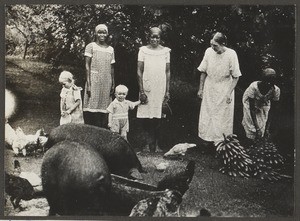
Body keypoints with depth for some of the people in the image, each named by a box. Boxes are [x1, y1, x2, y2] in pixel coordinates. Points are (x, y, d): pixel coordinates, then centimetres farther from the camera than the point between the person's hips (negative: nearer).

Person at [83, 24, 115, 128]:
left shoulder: (110, 49, 13)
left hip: (106, 82, 4)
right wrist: (88, 84, -11)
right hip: (94, 80, -4)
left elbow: (111, 68, 15)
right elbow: (87, 66, -3)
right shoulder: (91, 46, 1)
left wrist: (113, 84, 9)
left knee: (104, 110, 3)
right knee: (92, 108, -7)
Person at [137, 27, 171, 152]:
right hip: (146, 88, -1)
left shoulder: (165, 51, 6)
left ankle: (154, 142, 16)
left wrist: (167, 91, 3)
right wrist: (141, 91, -7)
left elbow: (167, 72, 8)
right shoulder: (143, 50, 2)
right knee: (145, 117, -1)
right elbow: (139, 71, 0)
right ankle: (153, 141, 20)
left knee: (158, 117, 2)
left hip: (161, 89, 1)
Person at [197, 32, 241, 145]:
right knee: (207, 114, 9)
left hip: (224, 90, -3)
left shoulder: (231, 54, -16)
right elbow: (203, 72, 3)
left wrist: (229, 92, -15)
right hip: (209, 88, 3)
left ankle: (221, 140, 17)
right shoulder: (208, 52, -8)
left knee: (223, 117, 4)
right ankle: (207, 138, 23)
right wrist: (201, 89, 4)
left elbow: (236, 76, -9)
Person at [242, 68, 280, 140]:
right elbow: (252, 109, -33)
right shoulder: (253, 87, -40)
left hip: (264, 103, 3)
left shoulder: (276, 90, -31)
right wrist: (257, 128, -35)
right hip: (250, 102, -3)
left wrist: (267, 128, -24)